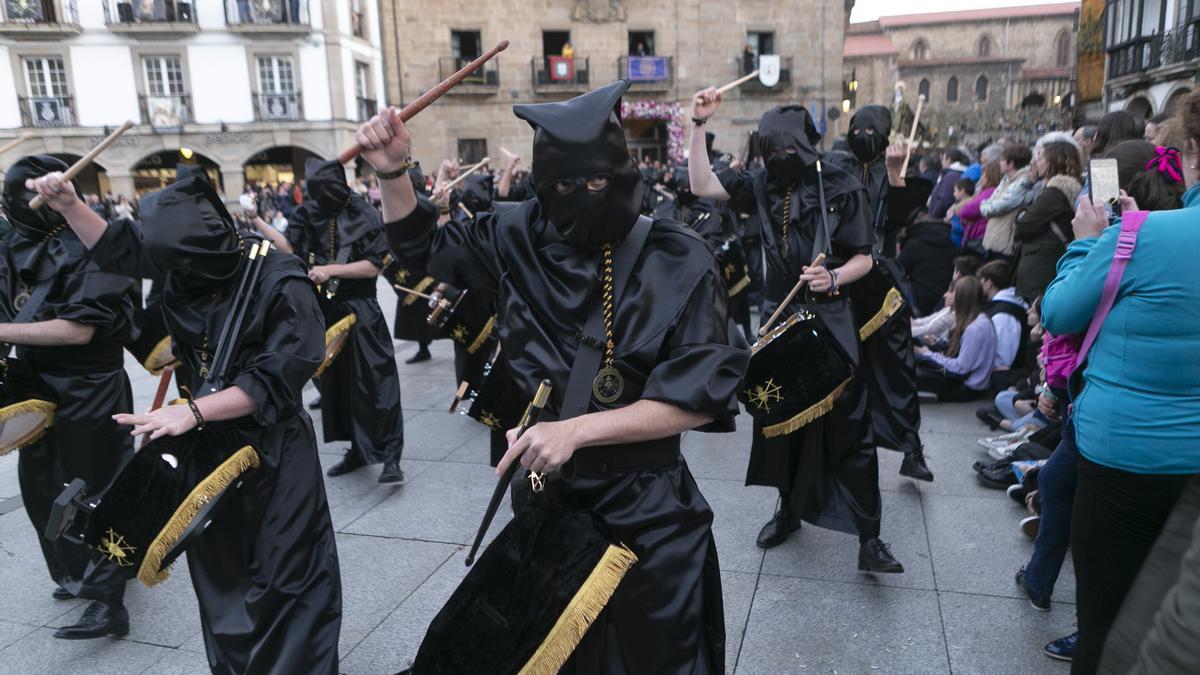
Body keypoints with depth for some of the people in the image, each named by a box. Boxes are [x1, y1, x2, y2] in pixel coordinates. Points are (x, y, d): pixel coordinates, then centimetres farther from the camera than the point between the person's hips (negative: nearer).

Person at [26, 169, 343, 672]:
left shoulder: (282, 284, -24)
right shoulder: (184, 263, -5)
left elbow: (276, 378, -26)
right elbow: (117, 248, 13)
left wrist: (194, 412, -29)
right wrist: (69, 207, 0)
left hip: (271, 450, -7)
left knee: (286, 576, 1)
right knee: (220, 568, 20)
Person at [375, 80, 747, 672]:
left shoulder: (678, 261, -16)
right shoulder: (522, 239, -4)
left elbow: (700, 396, -19)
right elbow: (422, 247, 13)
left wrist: (577, 429, -27)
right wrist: (392, 174, -5)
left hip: (645, 508, -3)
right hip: (544, 495, 4)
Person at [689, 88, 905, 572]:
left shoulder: (842, 187, -8)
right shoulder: (764, 185, 3)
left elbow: (864, 259, -5)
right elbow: (702, 185, -2)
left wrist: (833, 278, -25)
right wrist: (699, 124, -8)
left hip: (831, 322, -4)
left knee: (847, 428, -3)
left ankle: (868, 536, 7)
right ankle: (789, 509, 33)